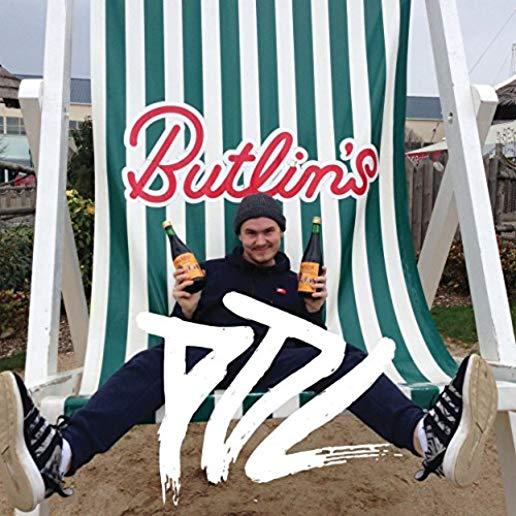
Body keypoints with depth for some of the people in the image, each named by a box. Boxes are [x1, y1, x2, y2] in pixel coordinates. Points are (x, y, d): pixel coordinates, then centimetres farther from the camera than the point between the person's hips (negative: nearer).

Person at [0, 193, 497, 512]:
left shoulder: (295, 281, 25)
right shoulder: (213, 272, 23)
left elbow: (316, 345, 18)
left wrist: (314, 311, -1)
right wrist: (184, 308, -4)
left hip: (278, 359, 1)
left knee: (343, 359, -28)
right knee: (153, 363, -32)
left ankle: (429, 438, -54)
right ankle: (59, 455, -57)